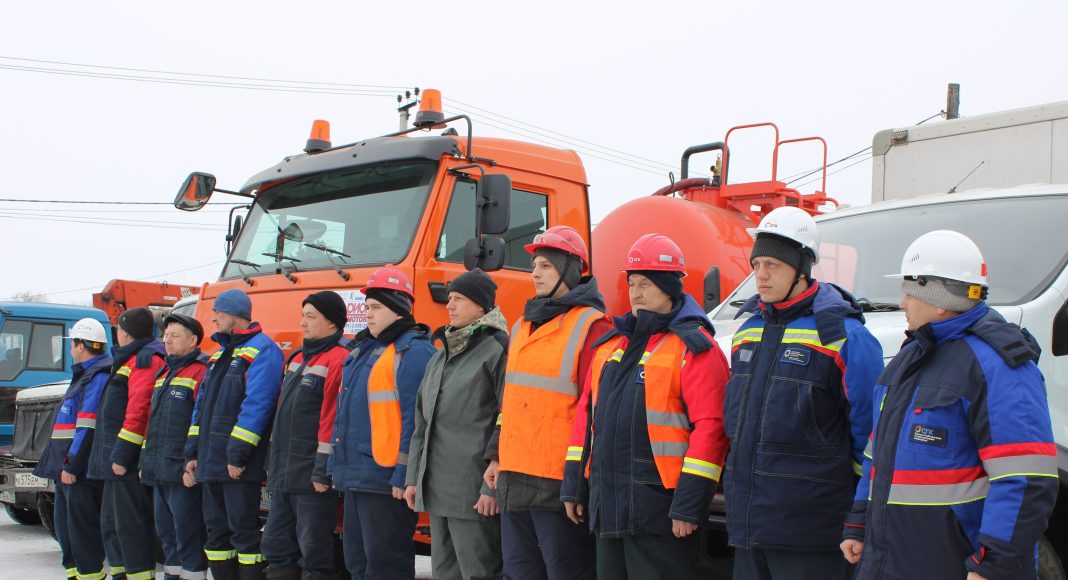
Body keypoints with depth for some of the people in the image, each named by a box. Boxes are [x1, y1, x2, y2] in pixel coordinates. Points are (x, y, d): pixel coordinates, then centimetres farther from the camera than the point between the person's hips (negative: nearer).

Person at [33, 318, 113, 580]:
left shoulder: (99, 377, -14)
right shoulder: (85, 375, 20)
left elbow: (88, 427, -22)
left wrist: (71, 465, -24)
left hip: (82, 469, -11)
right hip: (67, 467, 11)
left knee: (81, 526, -7)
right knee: (65, 523, 16)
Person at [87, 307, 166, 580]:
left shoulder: (146, 360, -13)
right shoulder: (131, 360, 22)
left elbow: (139, 412, -22)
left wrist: (122, 455, -24)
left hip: (130, 463, -11)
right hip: (118, 463, 11)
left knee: (131, 526, -10)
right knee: (112, 525, 15)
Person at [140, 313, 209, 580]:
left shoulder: (201, 372, -10)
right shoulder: (164, 374, 20)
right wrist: (146, 460, 19)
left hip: (183, 474, -9)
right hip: (159, 474, 9)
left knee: (188, 538, -5)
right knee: (167, 535, 15)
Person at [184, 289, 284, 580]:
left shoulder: (262, 350, -8)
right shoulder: (220, 353, 20)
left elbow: (257, 404, -18)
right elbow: (201, 405, 21)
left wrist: (238, 453, -22)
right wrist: (192, 452, 13)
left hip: (240, 467, -9)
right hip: (211, 463, 9)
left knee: (244, 532, -6)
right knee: (217, 531, 11)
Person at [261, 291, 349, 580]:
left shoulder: (337, 359, -12)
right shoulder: (298, 358, 17)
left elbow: (332, 418, -18)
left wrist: (323, 469, -20)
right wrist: (273, 462, 19)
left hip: (312, 476, -9)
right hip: (284, 475, 9)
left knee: (314, 549, -3)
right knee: (277, 546, 14)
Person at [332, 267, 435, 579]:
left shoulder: (414, 351, -11)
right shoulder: (364, 349, 19)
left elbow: (415, 418, -18)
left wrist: (404, 475, -22)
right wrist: (338, 467, 22)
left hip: (386, 480, -10)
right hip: (355, 478, 10)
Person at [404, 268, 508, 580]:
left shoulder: (497, 351, -8)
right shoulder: (440, 357, 19)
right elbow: (422, 422, 22)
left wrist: (493, 486, -18)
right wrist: (413, 478, 16)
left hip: (474, 490, -9)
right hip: (437, 489, 9)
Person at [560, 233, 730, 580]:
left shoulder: (693, 347, -8)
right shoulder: (612, 343, 17)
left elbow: (710, 426, -16)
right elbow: (587, 415, 20)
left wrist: (689, 506, -19)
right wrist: (574, 486, 15)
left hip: (658, 510, -7)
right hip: (607, 511, 8)